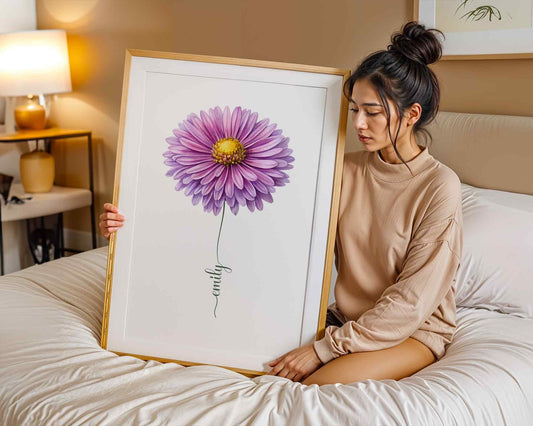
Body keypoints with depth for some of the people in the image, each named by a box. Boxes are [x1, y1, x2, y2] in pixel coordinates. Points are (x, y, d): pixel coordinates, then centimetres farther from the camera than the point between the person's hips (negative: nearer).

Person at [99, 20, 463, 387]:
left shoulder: (440, 187, -15)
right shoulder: (346, 170, 0)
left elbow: (411, 301, -17)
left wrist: (323, 349, -20)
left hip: (413, 328, -5)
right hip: (346, 317, 5)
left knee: (311, 383, -32)